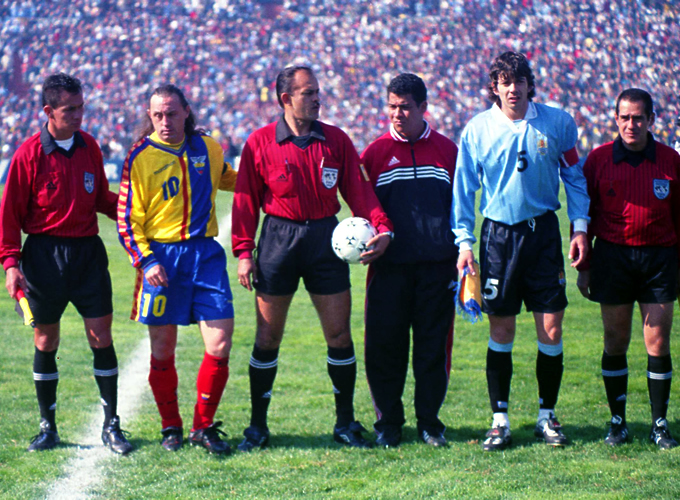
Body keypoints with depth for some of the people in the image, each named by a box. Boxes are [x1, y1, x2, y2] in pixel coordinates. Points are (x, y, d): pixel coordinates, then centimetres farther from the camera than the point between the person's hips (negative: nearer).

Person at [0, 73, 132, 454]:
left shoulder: (90, 147, 6)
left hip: (88, 252, 3)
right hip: (44, 255, -3)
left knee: (101, 336, -1)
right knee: (46, 340, 5)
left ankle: (112, 425, 7)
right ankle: (48, 427, 17)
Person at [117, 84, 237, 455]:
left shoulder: (207, 147, 7)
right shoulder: (141, 157, -3)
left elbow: (227, 178, 31)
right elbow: (127, 218, -2)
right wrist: (145, 260, -12)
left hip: (205, 253, 3)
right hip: (161, 255, -2)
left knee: (220, 344, -6)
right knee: (163, 351, 3)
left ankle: (204, 426, 9)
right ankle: (171, 427, 21)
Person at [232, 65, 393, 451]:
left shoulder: (336, 140, 6)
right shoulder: (260, 143, 1)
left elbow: (359, 189, 4)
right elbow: (246, 199, 2)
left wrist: (382, 227, -12)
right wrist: (244, 251, -4)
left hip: (325, 238, 2)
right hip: (278, 241, -1)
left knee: (339, 335, 2)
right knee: (268, 337, 2)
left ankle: (346, 422, 15)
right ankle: (258, 425, 13)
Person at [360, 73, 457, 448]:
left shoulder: (446, 150, 9)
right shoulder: (376, 153, 7)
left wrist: (460, 255, 8)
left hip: (438, 264, 0)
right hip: (390, 266, 0)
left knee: (434, 345, 2)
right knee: (384, 346, -2)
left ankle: (429, 421, 12)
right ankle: (388, 422, 11)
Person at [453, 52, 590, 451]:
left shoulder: (558, 123, 0)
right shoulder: (477, 129, -1)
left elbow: (575, 176, 10)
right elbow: (464, 188, 5)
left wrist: (580, 227, 3)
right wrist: (464, 241, -2)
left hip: (543, 233, 1)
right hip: (498, 234, 0)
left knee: (551, 328, -1)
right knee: (501, 331, 2)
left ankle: (548, 414, 13)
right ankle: (500, 420, 9)